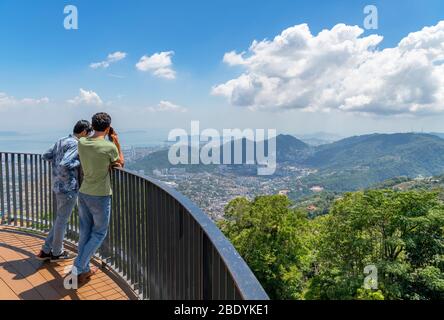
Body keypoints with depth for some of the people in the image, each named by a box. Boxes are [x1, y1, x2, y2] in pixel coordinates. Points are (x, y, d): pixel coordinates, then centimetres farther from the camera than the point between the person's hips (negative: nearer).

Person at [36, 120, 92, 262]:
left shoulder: (61, 141, 10)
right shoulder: (76, 145, -18)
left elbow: (46, 156, 14)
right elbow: (64, 164, -28)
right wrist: (79, 162, -15)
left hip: (58, 186, 9)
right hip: (69, 188, -9)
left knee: (61, 219, 20)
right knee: (62, 220, 6)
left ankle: (45, 251, 26)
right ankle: (57, 253, 22)